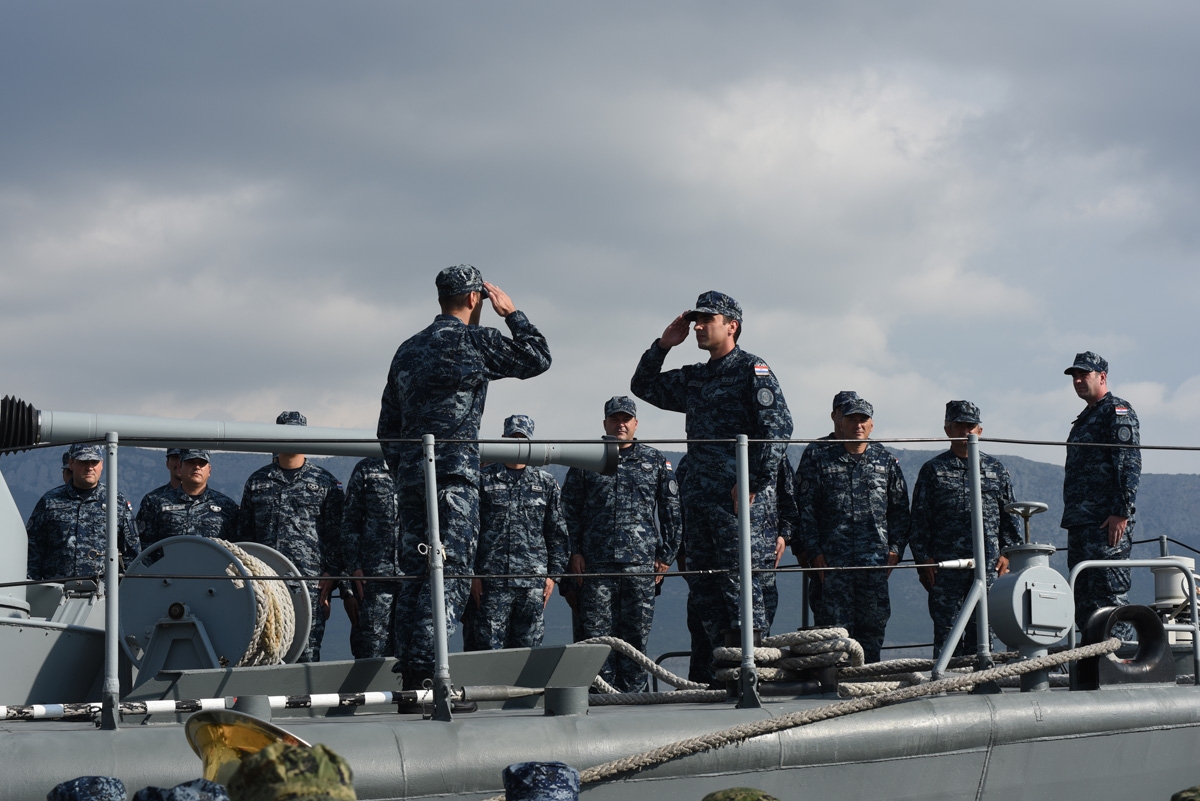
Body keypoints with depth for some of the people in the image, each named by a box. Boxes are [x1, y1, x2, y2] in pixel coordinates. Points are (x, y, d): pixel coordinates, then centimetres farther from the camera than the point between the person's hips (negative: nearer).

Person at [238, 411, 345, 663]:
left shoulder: (325, 482, 10)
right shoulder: (256, 481, 17)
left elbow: (336, 535, 6)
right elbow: (244, 532, 17)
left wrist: (331, 574, -4)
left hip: (311, 580, -2)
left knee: (307, 651, -6)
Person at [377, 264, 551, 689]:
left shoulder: (408, 350, 18)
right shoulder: (477, 341, -3)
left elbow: (387, 426, 21)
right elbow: (538, 359, 8)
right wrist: (512, 313, 18)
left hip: (409, 476, 7)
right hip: (454, 475, -7)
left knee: (415, 575, 10)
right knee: (451, 575, -10)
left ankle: (408, 674, 8)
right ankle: (425, 671, -22)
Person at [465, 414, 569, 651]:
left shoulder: (546, 484, 13)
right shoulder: (484, 480, 6)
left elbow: (558, 533, 13)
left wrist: (553, 574, 5)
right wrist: (472, 574, -4)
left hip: (533, 582, 2)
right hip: (491, 581, -2)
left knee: (528, 647, 3)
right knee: (487, 648, -4)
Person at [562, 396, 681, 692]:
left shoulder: (655, 462, 12)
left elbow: (672, 510, 13)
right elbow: (569, 509, 10)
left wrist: (665, 554, 7)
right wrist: (574, 552, 1)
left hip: (640, 564, 0)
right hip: (596, 563, 0)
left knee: (636, 634, 1)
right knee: (597, 633, -3)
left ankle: (633, 693, 5)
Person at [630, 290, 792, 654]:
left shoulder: (751, 370, -3)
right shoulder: (693, 378, 20)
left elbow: (779, 426, -13)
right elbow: (643, 386, 29)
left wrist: (753, 483, -18)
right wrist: (663, 345, 14)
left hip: (737, 499, -8)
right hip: (699, 498, 8)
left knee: (739, 582, -12)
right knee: (704, 585, 7)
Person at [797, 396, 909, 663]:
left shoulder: (886, 461, 12)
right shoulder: (821, 461, 6)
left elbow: (900, 509, 13)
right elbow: (807, 510, 4)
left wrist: (895, 549, 2)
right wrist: (815, 552, -4)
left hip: (876, 560, 2)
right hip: (834, 559, -2)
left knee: (874, 622, 1)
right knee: (836, 624, -6)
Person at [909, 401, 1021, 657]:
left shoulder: (995, 469, 14)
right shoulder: (933, 470, 8)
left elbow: (1010, 514, 15)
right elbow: (919, 519, 5)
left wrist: (1007, 554, 4)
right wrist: (923, 559, -3)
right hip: (944, 566, -2)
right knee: (946, 629, -5)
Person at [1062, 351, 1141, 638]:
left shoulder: (1117, 411, -4)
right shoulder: (1085, 418, 24)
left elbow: (1130, 463, -14)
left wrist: (1122, 512, -22)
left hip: (1108, 521, -10)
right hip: (1080, 522, 10)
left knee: (1110, 592, -12)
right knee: (1083, 597, 8)